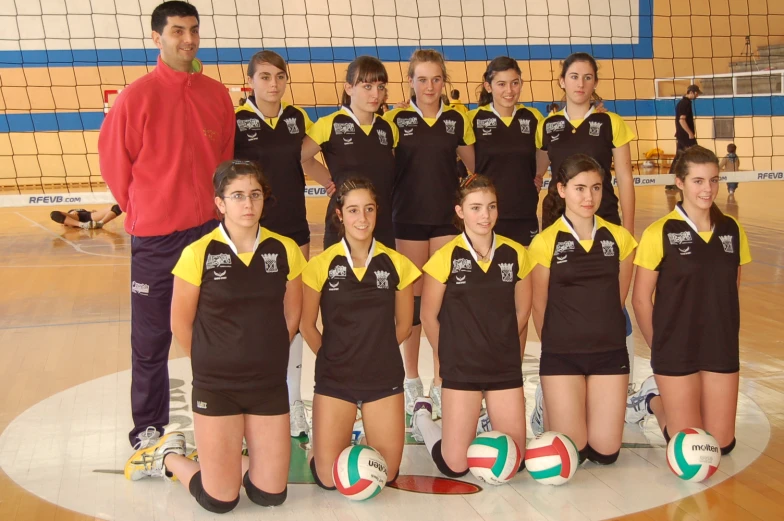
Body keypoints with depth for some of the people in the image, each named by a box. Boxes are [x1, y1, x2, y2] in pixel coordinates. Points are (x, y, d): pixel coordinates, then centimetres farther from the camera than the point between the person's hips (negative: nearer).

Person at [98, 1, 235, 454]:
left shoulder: (217, 94, 2)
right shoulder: (137, 97, -9)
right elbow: (114, 161, -2)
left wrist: (216, 206, 11)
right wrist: (143, 211, 6)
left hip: (211, 230, 3)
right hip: (155, 237, -3)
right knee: (152, 339, 5)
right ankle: (149, 428, 19)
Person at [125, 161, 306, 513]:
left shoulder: (285, 250, -4)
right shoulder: (198, 254, -13)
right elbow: (180, 324, -2)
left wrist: (264, 356, 8)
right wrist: (211, 364, 7)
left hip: (270, 385, 3)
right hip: (216, 387, -3)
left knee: (270, 495, 6)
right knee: (220, 501, 3)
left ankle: (220, 454, 33)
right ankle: (169, 456, 31)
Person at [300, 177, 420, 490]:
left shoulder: (396, 264, -4)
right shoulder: (321, 265, -8)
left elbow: (403, 324, 7)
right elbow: (307, 325, 1)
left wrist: (375, 354, 10)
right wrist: (336, 358, 6)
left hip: (385, 379, 1)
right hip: (334, 379, -1)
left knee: (386, 475, 6)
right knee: (328, 478, 0)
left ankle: (368, 438, 36)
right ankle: (333, 437, 31)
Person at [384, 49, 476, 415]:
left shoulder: (457, 120, 5)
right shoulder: (395, 120, -1)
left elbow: (473, 166, 14)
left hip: (448, 218, 1)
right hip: (408, 219, -1)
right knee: (412, 297, 5)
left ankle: (441, 380, 12)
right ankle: (411, 380, 18)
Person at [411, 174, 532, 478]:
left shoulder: (515, 254, -1)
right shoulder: (446, 258, -10)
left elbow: (521, 311, 10)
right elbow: (429, 317, -1)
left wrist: (500, 347, 10)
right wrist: (451, 355, 5)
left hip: (506, 366, 3)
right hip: (461, 368, -3)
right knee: (456, 465, -2)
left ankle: (481, 424, 35)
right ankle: (423, 418, 27)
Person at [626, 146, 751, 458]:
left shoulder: (732, 231, 1)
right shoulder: (659, 233, -12)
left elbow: (733, 291, 11)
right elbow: (641, 299, -6)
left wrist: (727, 337, 8)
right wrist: (660, 348, -1)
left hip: (722, 350, 4)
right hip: (676, 351, -4)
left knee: (723, 444, 7)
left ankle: (665, 396, 31)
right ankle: (653, 399, 28)